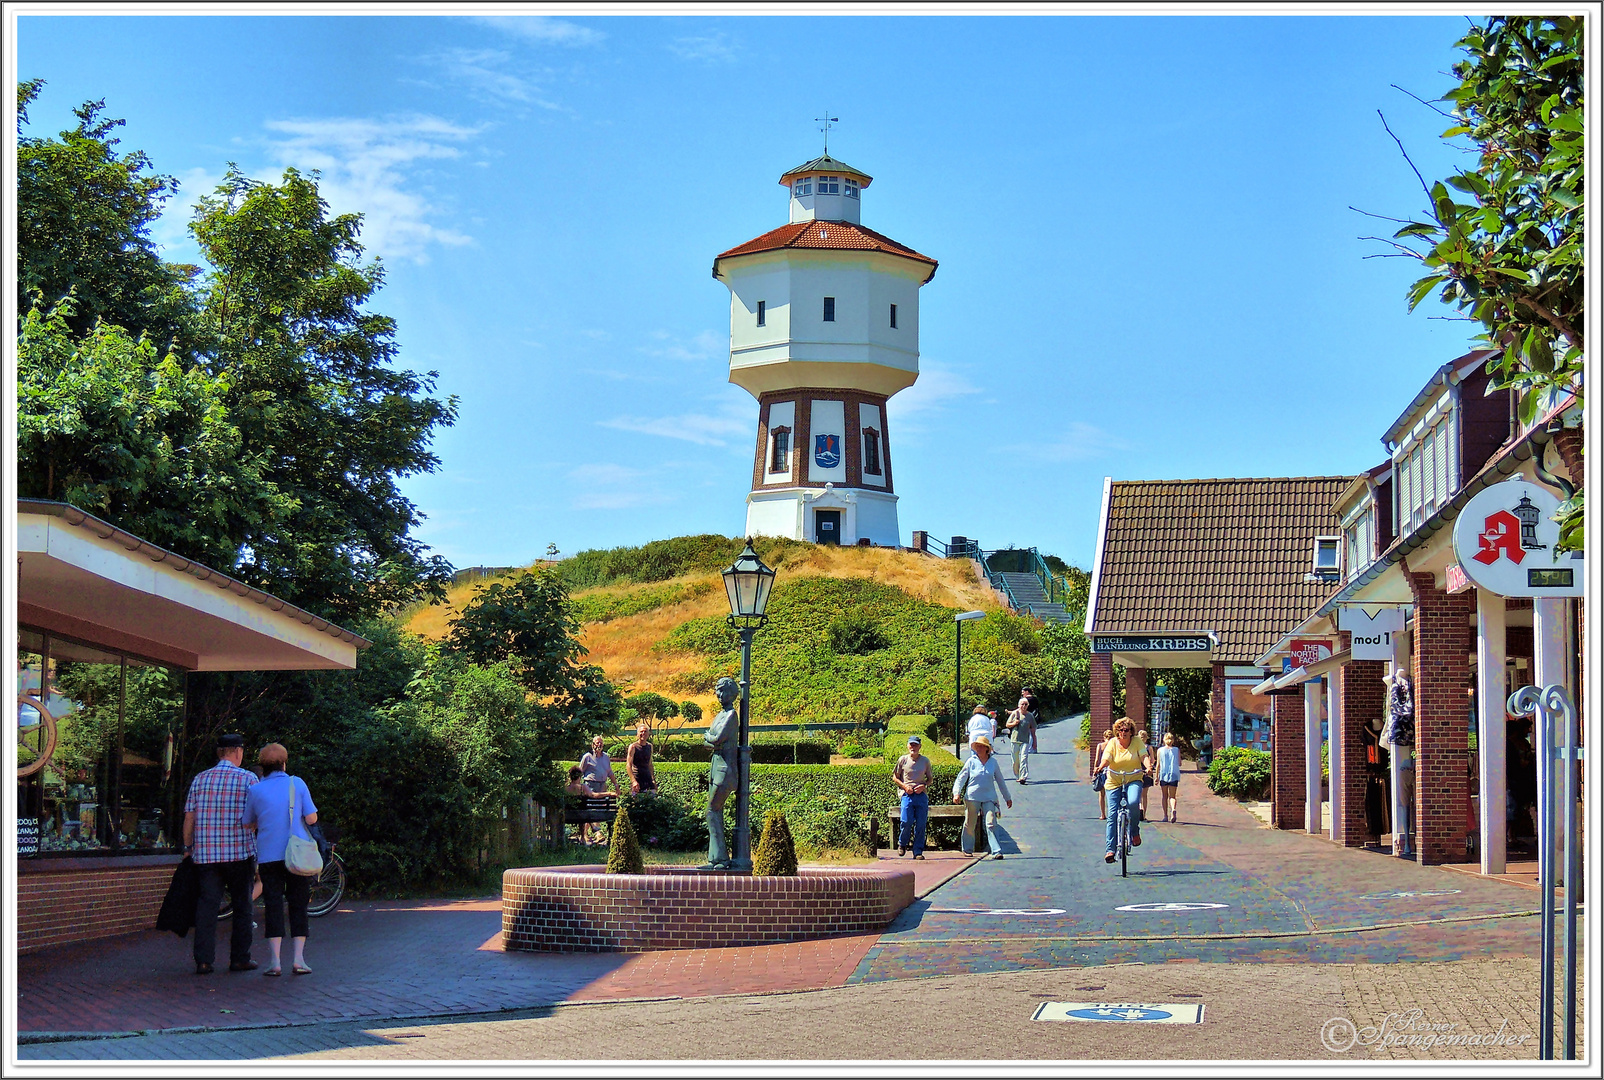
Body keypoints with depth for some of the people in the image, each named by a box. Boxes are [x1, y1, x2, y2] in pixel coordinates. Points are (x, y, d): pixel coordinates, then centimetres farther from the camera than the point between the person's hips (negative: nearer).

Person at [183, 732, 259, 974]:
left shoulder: (199, 779, 8)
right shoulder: (248, 779, -2)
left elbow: (189, 818, 7)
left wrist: (188, 848, 16)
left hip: (205, 853, 3)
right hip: (240, 852, -3)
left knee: (207, 905, 2)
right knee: (242, 905, 8)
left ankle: (203, 961, -4)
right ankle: (240, 958, 11)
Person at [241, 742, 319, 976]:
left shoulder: (257, 790, 1)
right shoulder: (297, 784, -1)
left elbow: (247, 824, 12)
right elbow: (311, 818, -4)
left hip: (269, 856, 0)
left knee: (274, 906, 2)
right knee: (298, 905, 7)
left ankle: (275, 961, -3)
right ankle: (298, 959, 2)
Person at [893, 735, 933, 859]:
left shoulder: (925, 761, 9)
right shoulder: (903, 760, 5)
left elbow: (930, 778, 15)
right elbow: (895, 777, 10)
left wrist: (923, 785, -5)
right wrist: (904, 786, -6)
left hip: (921, 795, 1)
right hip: (907, 794, -1)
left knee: (921, 824, -3)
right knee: (907, 821, -14)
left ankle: (918, 851, 4)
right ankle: (902, 844, 13)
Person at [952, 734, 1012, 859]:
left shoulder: (993, 763, 7)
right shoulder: (971, 762, 2)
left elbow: (1000, 781, 17)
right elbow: (961, 778, 3)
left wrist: (1007, 798, 22)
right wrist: (956, 793, -12)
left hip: (989, 797, 1)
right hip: (972, 797, 0)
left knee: (991, 823, -11)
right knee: (970, 825, 7)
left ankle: (996, 851, -13)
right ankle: (967, 849, 26)